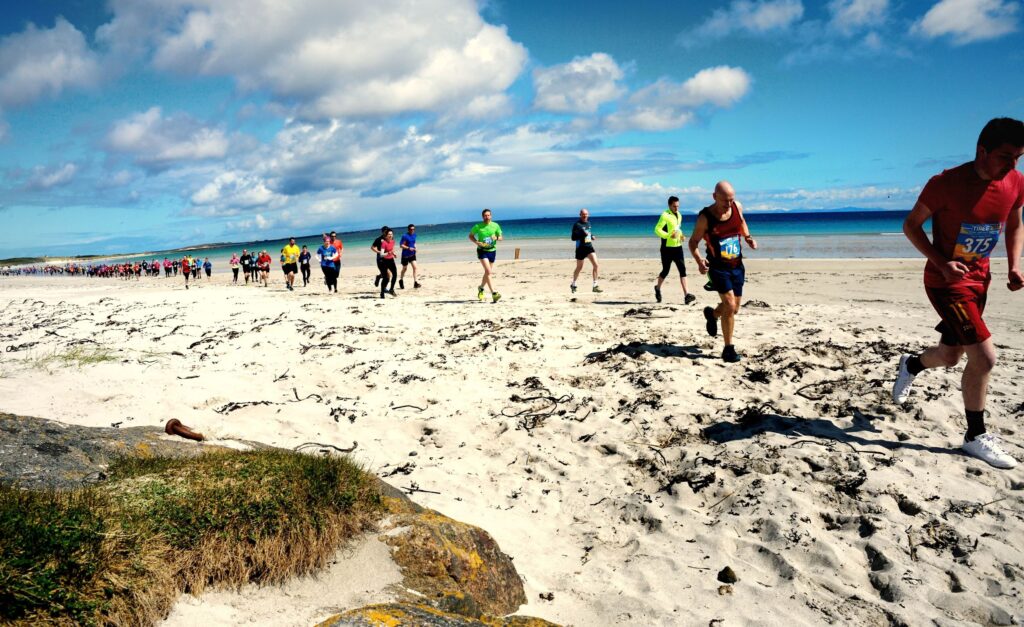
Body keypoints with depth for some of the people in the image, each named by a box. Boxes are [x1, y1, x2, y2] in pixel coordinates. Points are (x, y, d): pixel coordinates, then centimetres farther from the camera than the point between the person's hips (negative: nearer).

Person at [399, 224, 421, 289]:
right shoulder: (405, 236, -15)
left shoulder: (414, 235, 5)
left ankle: (415, 282, -11)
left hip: (412, 254, 5)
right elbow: (401, 245, -17)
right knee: (405, 268, 10)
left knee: (415, 267, -10)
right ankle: (401, 280, 34)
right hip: (405, 255, -5)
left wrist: (415, 248, 1)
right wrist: (409, 248, -27)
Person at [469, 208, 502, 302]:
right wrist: (476, 242, -11)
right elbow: (470, 236, 7)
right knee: (488, 271, -18)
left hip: (492, 250, 4)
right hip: (482, 251, -4)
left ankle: (481, 288, 40)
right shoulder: (477, 226, -3)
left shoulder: (495, 226, 3)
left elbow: (501, 237, 9)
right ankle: (493, 294, -22)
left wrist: (497, 238, -14)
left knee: (488, 272, 13)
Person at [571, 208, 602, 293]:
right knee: (579, 268, 7)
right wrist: (582, 234, -26)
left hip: (589, 247, 5)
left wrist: (592, 236, 7)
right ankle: (573, 284, 29)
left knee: (595, 265, -9)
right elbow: (573, 238, -14)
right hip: (581, 248, -5)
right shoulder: (577, 224, -10)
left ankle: (595, 286, -5)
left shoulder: (588, 223, 11)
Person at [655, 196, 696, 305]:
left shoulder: (679, 215, 13)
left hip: (678, 247, 6)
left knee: (682, 269, -6)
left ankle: (686, 295, -11)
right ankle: (658, 288, 33)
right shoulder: (665, 215, -11)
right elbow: (657, 229, -18)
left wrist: (681, 235, 5)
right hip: (667, 248, -6)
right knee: (666, 271, 5)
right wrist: (669, 235, -29)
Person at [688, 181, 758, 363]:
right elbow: (693, 242, -8)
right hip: (718, 267, -5)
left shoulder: (737, 207, -5)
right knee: (730, 305, -17)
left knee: (734, 309, 11)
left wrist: (748, 237, 0)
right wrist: (699, 261, -26)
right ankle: (728, 349, -3)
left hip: (737, 266, 5)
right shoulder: (705, 217, -17)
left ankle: (712, 314, 46)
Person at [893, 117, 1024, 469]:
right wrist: (942, 263, -22)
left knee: (950, 355, 17)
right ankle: (976, 437, 4)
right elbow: (911, 225, -11)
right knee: (984, 357, -13)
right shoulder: (946, 183, -21)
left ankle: (911, 365, 51)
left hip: (979, 279, 7)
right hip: (946, 281, -7)